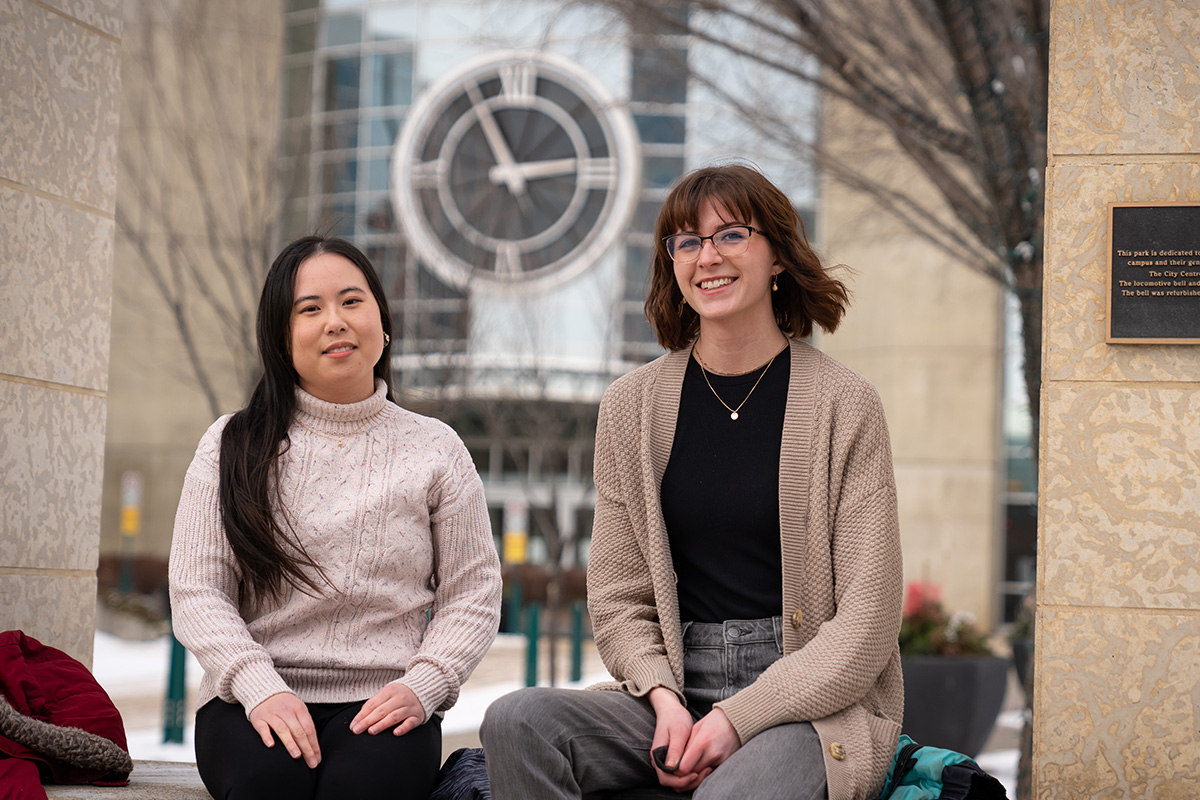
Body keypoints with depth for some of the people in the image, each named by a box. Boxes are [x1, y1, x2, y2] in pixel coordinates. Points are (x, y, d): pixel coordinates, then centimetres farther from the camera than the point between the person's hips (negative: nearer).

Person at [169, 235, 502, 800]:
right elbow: (196, 591, 3)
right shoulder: (232, 447, 10)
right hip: (250, 698, 0)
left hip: (380, 706, 0)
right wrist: (261, 688, -13)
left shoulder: (435, 451, 11)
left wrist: (420, 688, -9)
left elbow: (472, 594, 9)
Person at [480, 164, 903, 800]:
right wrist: (665, 698, -10)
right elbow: (618, 596, 10)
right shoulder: (630, 407, 10)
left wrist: (737, 717, -13)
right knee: (516, 721, -23)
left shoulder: (844, 406, 0)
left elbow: (867, 621, -4)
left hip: (814, 703, -4)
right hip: (675, 694, 4)